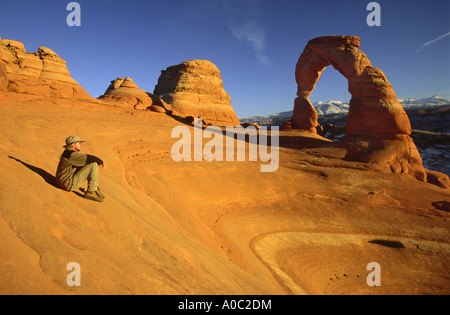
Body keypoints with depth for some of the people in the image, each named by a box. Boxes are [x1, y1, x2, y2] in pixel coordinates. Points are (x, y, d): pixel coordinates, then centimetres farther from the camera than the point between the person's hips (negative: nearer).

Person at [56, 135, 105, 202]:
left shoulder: (70, 153, 11)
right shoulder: (70, 154, -19)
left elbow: (85, 158, 21)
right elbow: (89, 158, -25)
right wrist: (100, 161, -9)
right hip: (69, 184, -10)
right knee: (93, 165, -17)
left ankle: (95, 189, 9)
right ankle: (90, 192, -13)